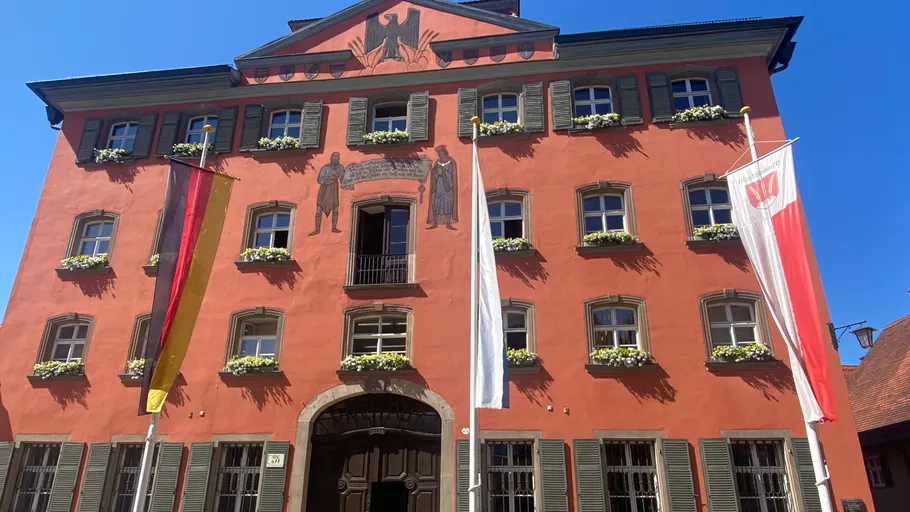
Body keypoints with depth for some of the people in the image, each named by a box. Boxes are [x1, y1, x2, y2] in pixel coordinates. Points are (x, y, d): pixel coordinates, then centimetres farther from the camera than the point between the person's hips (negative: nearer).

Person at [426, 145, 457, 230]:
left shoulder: (451, 162, 2)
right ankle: (435, 223, -1)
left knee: (448, 203, -5)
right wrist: (432, 170, -9)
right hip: (438, 185, 2)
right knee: (436, 203, -3)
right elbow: (434, 174, 9)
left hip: (448, 184, -2)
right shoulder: (437, 162, 10)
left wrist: (442, 168, -14)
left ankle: (448, 224, -3)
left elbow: (451, 173, -6)